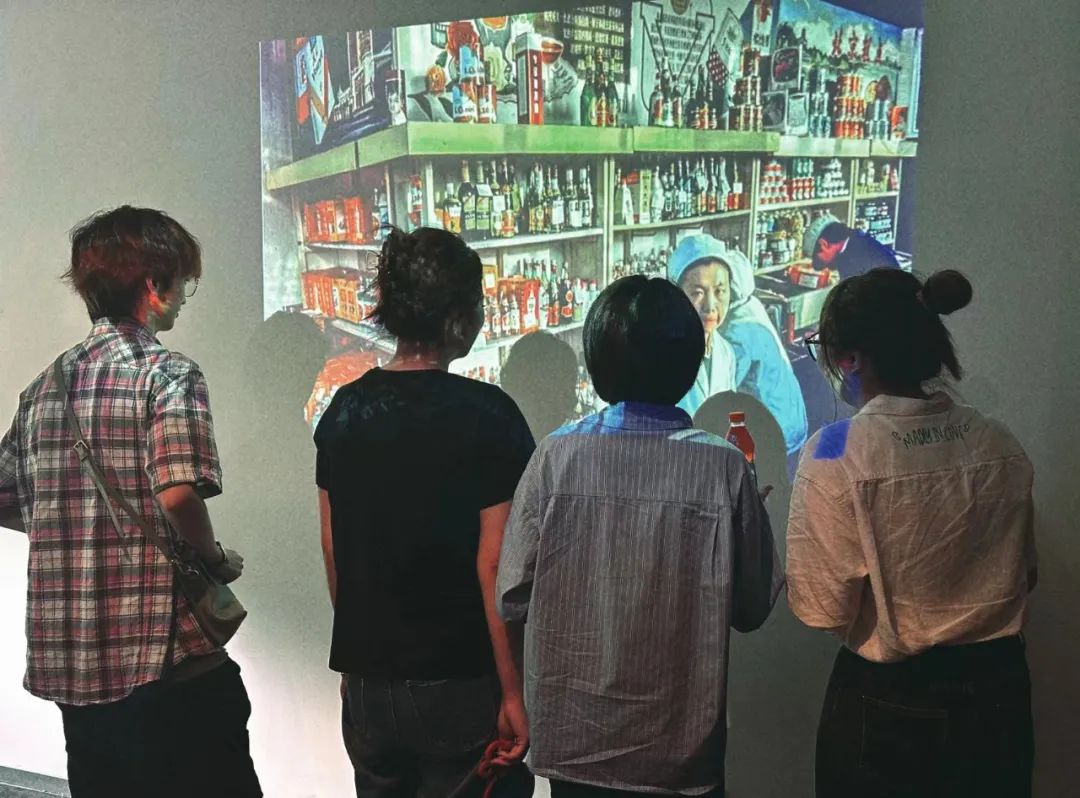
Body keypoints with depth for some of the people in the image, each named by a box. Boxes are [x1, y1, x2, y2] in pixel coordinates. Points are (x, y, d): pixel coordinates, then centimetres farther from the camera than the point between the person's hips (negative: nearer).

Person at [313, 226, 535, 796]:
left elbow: (332, 550, 7)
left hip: (365, 678, 5)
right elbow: (494, 568, -18)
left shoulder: (344, 410, 0)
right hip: (459, 684, -5)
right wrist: (513, 691, -10)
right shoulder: (487, 415, -16)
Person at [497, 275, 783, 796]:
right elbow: (752, 607, -4)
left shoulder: (556, 456, -13)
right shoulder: (723, 468, -14)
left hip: (572, 736, 1)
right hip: (682, 742, 0)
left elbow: (512, 597, -9)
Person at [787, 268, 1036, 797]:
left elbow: (823, 609, -17)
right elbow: (1023, 575, 9)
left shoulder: (836, 454, -20)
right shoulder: (999, 444, -4)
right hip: (997, 690, 4)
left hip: (886, 701, -4)